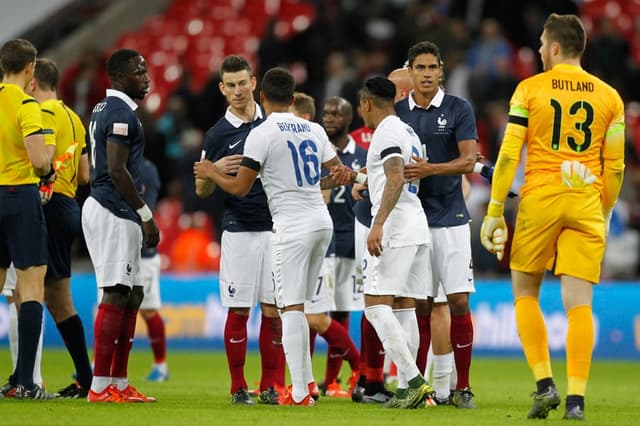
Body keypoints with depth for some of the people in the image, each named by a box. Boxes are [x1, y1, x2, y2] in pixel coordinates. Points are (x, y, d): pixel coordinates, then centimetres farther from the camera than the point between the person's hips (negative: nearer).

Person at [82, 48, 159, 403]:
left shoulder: (103, 110, 18)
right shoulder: (121, 113, -14)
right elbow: (117, 170, -21)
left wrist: (139, 215, 23)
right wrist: (146, 215, -16)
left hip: (103, 208, 11)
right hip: (113, 213, -11)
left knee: (133, 294, 13)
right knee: (115, 295, -10)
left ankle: (119, 383, 14)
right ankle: (100, 386, -12)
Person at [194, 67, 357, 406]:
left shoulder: (262, 134, -9)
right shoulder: (314, 130, 9)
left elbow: (240, 188, -6)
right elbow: (339, 176, 13)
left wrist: (211, 173, 7)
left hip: (292, 226, -6)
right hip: (322, 222, 7)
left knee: (291, 308, -4)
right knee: (300, 305, 18)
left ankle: (300, 392, -6)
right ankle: (305, 379, 19)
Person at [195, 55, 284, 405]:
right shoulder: (217, 134, 1)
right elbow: (201, 190, 6)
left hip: (276, 226, 2)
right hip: (238, 230, -2)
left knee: (274, 310, 0)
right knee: (238, 310, -2)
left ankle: (271, 385, 6)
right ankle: (238, 387, 6)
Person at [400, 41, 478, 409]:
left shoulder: (459, 109, 0)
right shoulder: (397, 112, 7)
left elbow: (468, 161, -9)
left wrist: (430, 169, -21)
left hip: (450, 219, -2)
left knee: (459, 301, -6)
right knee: (419, 305, 2)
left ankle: (462, 387, 0)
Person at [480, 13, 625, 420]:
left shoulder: (531, 89, 1)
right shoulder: (609, 96, 9)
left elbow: (508, 155, -3)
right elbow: (615, 166, 9)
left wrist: (494, 212, 1)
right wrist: (604, 215, 21)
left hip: (540, 199, -2)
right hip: (587, 203, 2)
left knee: (525, 292, 13)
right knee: (578, 302, 0)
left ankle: (545, 384, 2)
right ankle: (576, 398, -7)